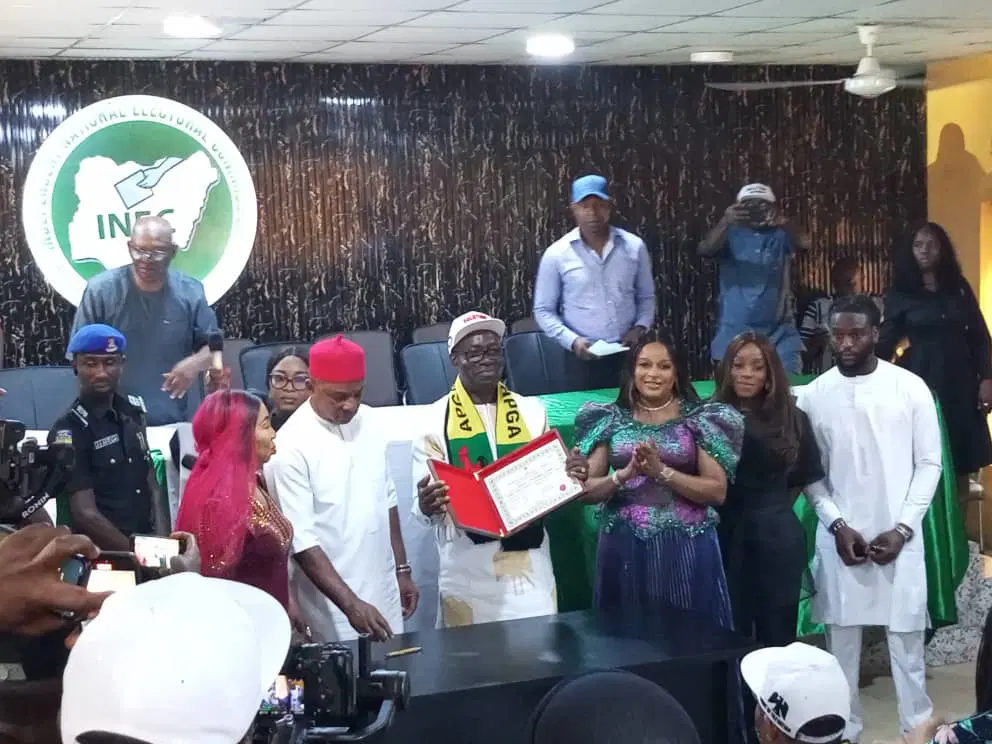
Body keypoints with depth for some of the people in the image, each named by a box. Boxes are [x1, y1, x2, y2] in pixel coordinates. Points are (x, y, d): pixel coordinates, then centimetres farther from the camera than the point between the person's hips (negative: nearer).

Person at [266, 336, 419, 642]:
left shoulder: (369, 422, 2)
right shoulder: (291, 446, -18)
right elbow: (301, 539, -20)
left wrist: (402, 569, 14)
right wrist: (350, 603, -26)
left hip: (383, 590, 6)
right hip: (332, 604, -6)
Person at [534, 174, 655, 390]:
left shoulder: (634, 247, 3)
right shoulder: (556, 254, -3)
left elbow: (646, 297, 13)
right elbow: (543, 310, 1)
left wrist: (639, 328, -5)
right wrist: (572, 341, -13)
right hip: (583, 358, -2)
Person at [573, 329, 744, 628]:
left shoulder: (700, 419, 0)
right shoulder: (610, 420, 5)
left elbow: (717, 491, -5)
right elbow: (585, 490, 2)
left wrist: (661, 472, -15)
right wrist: (625, 474, -15)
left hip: (686, 549, -1)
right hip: (625, 548, 1)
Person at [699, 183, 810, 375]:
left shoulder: (780, 235, 3)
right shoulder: (731, 235, 2)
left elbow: (804, 244, -18)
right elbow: (705, 250, -17)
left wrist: (783, 220, -41)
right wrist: (725, 222, -38)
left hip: (779, 332, 0)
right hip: (734, 332, 0)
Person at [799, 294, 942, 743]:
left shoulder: (910, 388, -2)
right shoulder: (813, 396, 2)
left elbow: (929, 464, -1)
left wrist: (902, 528, -8)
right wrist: (837, 525, -7)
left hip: (898, 537, -1)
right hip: (839, 537, 1)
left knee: (906, 639, 2)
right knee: (841, 641, 6)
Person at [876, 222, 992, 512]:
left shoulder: (958, 286, 8)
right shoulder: (901, 292, 4)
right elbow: (886, 340, 1)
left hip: (959, 378, 2)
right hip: (921, 378, -2)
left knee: (961, 461, 2)